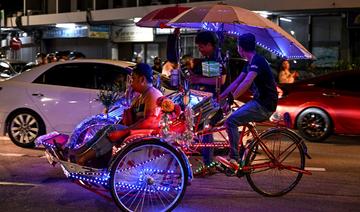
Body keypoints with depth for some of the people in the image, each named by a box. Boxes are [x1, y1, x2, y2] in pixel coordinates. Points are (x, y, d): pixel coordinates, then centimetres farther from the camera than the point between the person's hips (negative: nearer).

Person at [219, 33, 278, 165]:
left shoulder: (257, 61, -16)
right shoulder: (250, 63, 16)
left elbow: (246, 82, -31)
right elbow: (236, 82, 19)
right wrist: (220, 97, 16)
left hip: (264, 106, -10)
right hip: (258, 102, 10)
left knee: (231, 121, -20)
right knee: (232, 120, 12)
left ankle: (234, 159, -17)